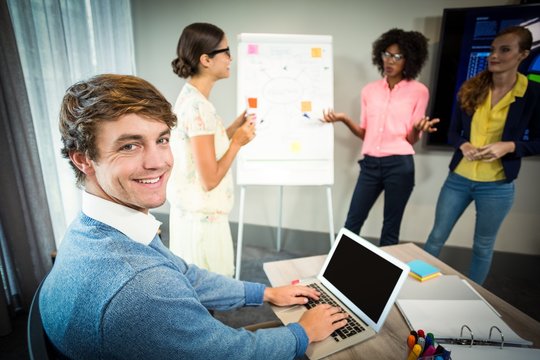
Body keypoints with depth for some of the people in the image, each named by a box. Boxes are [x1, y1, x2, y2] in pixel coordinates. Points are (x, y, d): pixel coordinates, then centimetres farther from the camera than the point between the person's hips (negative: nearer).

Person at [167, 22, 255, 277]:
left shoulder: (190, 97, 6)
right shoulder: (198, 106, -23)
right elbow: (210, 179, -22)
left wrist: (236, 126, 11)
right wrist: (238, 142, -12)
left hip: (193, 211, 9)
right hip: (202, 217, -9)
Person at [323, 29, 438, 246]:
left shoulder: (418, 91, 1)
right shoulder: (370, 90, 10)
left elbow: (411, 140, 2)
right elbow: (365, 134, 11)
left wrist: (419, 129, -20)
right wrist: (344, 119, -5)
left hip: (399, 165, -2)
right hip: (370, 164, 3)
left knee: (390, 228, 8)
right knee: (352, 223, 7)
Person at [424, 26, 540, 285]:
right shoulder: (471, 88, 0)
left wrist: (509, 146, -18)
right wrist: (463, 145, -14)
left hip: (497, 186, -1)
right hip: (458, 178, 2)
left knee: (483, 246, 15)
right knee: (436, 237, 10)